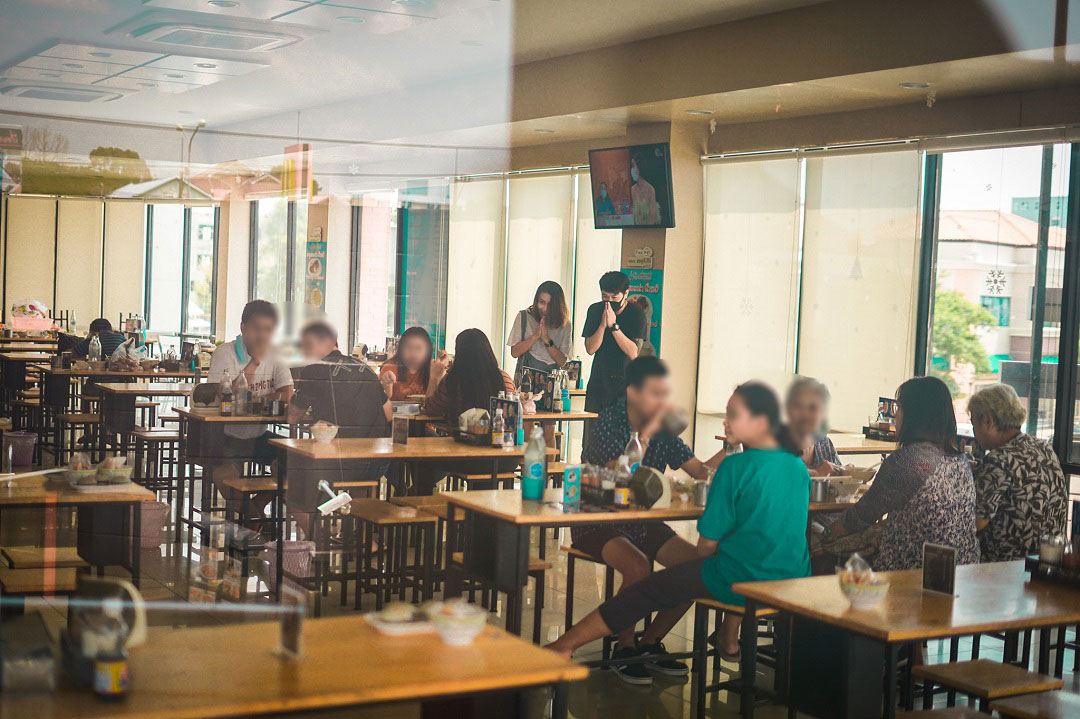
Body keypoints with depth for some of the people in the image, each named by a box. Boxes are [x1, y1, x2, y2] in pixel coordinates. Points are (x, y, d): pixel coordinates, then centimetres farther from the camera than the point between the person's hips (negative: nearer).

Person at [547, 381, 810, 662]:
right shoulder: (798, 467, 5)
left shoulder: (736, 467, -14)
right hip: (793, 578, 7)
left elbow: (709, 540, -10)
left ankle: (565, 644, 12)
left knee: (649, 590, 6)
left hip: (742, 582, -7)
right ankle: (728, 638, 46)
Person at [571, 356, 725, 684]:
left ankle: (650, 643, 5)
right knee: (638, 567, -33)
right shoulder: (609, 423, -15)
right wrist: (647, 433, -30)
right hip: (598, 523, -6)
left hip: (643, 522, 6)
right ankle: (624, 649, -8)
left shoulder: (662, 430, 3)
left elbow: (701, 471, 1)